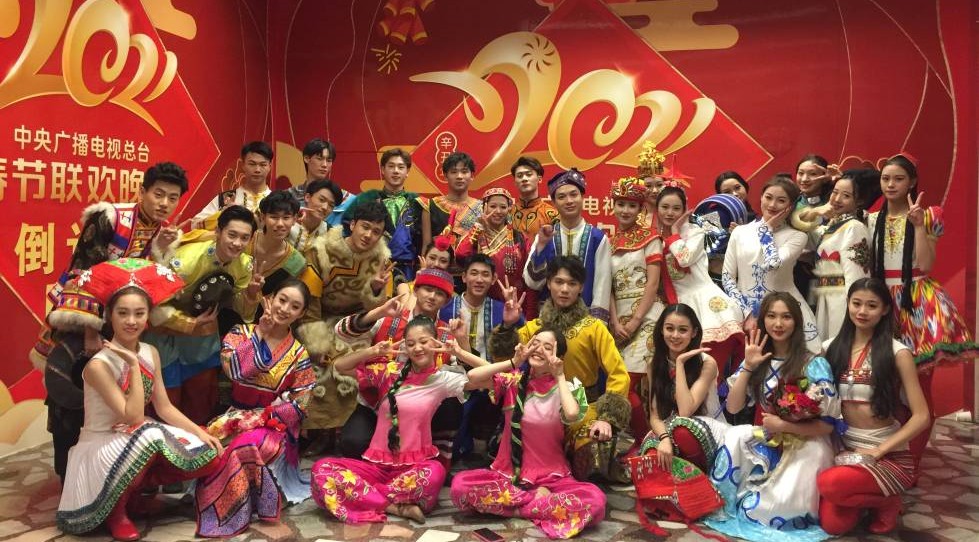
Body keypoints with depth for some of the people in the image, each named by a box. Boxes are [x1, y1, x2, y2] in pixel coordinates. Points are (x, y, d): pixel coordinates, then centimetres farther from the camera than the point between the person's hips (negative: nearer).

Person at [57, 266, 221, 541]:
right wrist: (133, 365, -27)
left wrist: (200, 432, -7)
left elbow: (165, 407, 4)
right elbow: (134, 418, -25)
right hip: (101, 446, -7)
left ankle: (133, 486, 7)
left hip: (139, 441, 7)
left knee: (208, 456, -11)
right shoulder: (98, 365, -21)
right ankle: (116, 509, -12)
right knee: (149, 437, -39)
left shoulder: (150, 353, 0)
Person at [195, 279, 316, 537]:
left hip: (273, 425, -1)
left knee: (248, 446, -35)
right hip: (234, 418, 2)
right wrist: (260, 334, -13)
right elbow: (232, 368, -17)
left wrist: (257, 419, -16)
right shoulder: (241, 332, 4)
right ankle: (222, 510, -10)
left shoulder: (299, 355, 1)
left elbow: (298, 405, -5)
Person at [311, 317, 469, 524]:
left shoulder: (443, 380, -1)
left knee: (434, 473, -38)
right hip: (377, 463, 3)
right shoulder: (389, 371, 4)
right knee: (322, 469, -22)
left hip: (415, 465, -2)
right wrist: (373, 351, -8)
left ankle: (364, 498, -18)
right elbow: (340, 366, 6)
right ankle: (396, 507, -22)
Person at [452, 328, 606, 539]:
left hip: (552, 477, -1)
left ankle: (514, 505, -15)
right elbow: (473, 377, -17)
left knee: (594, 500, -30)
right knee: (460, 485, -27)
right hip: (509, 473, 1)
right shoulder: (513, 381, 0)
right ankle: (540, 501, -12)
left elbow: (572, 414, -27)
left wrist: (560, 377, -14)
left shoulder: (565, 388, -3)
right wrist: (513, 362, -12)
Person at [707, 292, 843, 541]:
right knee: (734, 436, -29)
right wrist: (747, 366, -14)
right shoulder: (758, 360, 2)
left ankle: (742, 506, 7)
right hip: (764, 443, 4)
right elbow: (733, 407, -5)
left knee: (781, 505, -27)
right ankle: (726, 503, -10)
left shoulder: (814, 364, -12)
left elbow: (829, 424, -12)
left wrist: (783, 426, -20)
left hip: (804, 447, -4)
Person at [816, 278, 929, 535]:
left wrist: (877, 451, -16)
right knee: (833, 524, -17)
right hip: (845, 448, 4)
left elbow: (921, 417, -11)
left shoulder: (897, 352, -9)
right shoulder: (832, 348, 4)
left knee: (830, 483, -34)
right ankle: (866, 499, 17)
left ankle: (887, 501, 0)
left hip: (890, 454, -4)